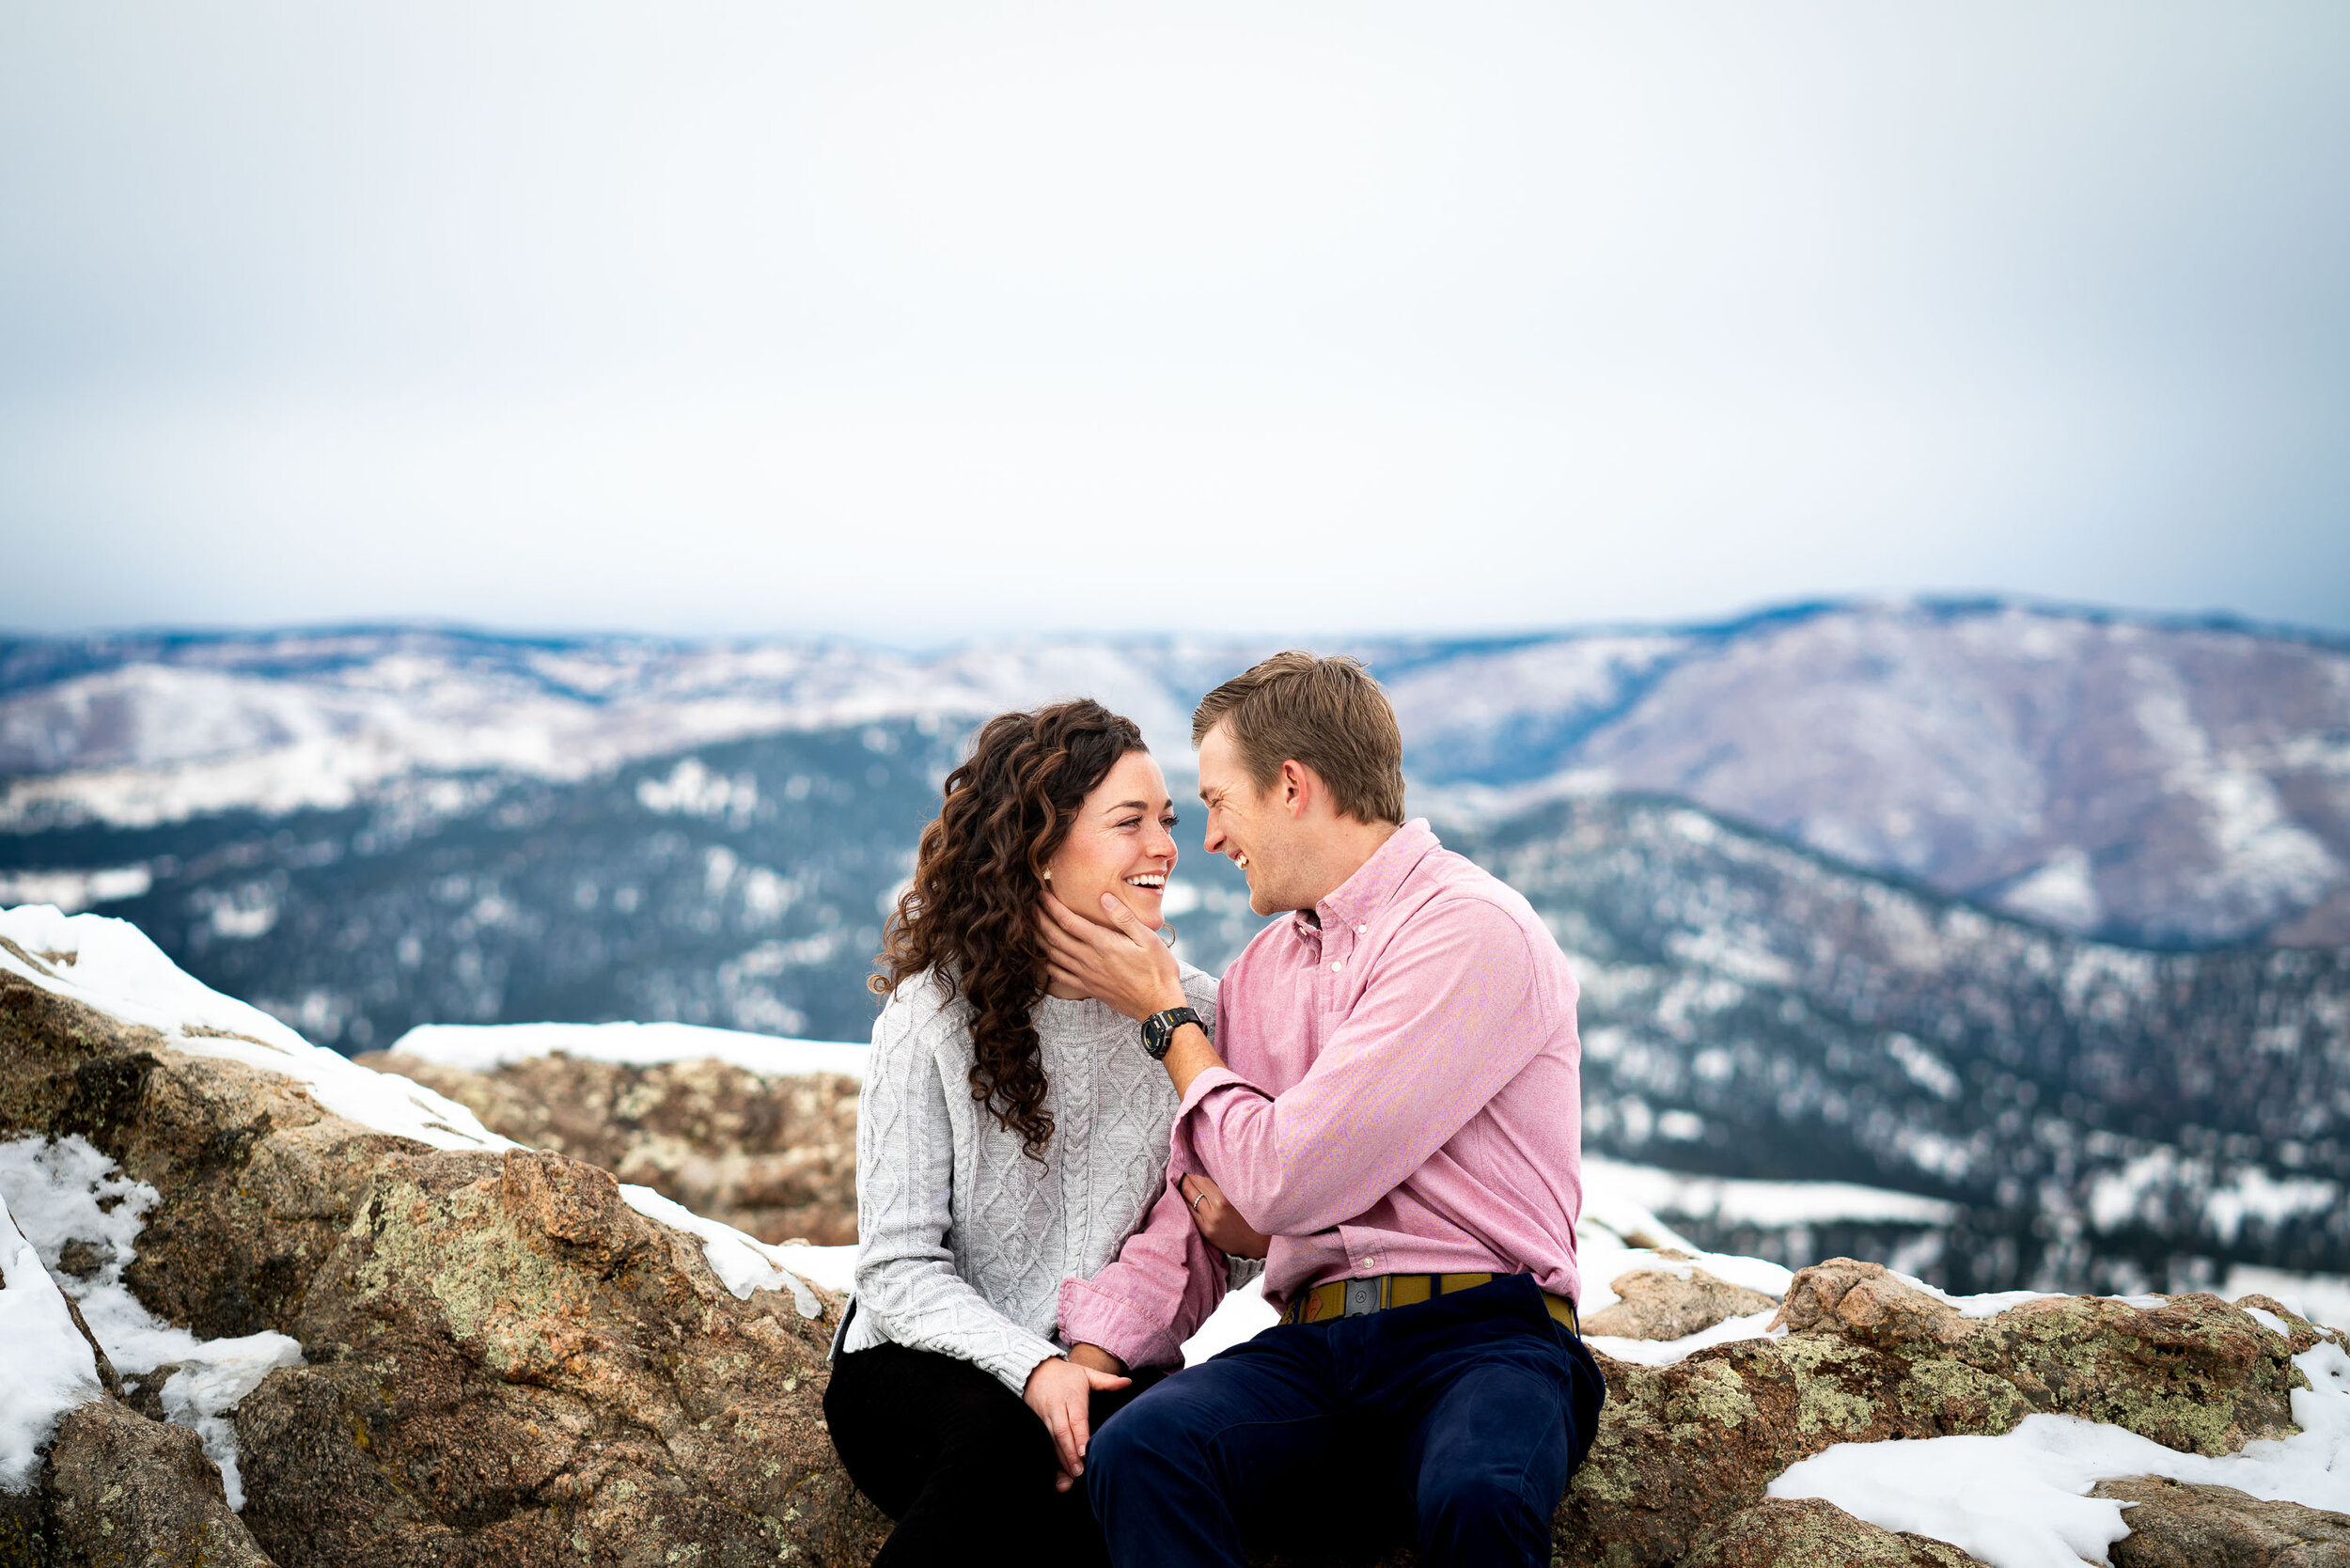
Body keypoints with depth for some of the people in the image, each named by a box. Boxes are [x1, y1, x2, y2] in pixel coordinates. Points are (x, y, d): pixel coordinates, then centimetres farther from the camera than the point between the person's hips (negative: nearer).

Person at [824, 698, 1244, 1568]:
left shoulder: (1193, 1012, 3)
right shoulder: (932, 1015, -5)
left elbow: (1200, 1245, 1)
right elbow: (899, 1269, -9)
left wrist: (1095, 1357, -19)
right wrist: (1032, 1368, -25)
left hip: (1107, 1366, 2)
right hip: (924, 1360, -2)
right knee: (1006, 1435, -35)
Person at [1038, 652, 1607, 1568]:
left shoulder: (1477, 934, -7)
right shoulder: (1264, 966, 18)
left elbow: (1287, 1182, -12)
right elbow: (1199, 1211, 20)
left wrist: (1165, 1014, 2)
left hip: (1479, 1333, -5)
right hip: (1311, 1347, 5)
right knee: (1140, 1448, -26)